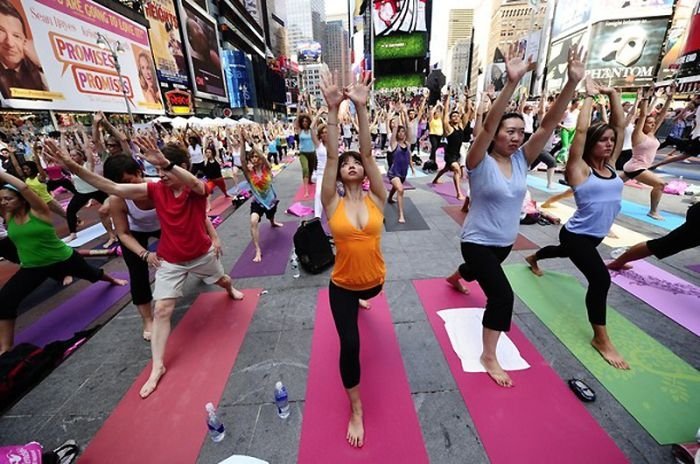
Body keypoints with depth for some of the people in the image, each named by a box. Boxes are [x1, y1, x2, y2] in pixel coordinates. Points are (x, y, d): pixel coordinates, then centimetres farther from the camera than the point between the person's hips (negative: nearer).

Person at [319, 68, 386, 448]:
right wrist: (333, 109, -29)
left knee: (365, 297, 35)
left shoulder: (376, 199, -12)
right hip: (342, 284, -2)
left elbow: (367, 152, -20)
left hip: (375, 279, 3)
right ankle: (356, 409, 18)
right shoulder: (333, 204, -15)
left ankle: (358, 302, 76)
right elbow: (331, 156, -22)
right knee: (350, 344, -6)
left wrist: (361, 107, -24)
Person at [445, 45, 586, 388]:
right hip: (477, 241, -7)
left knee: (478, 271, 32)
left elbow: (549, 124, -13)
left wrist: (572, 82, -21)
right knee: (502, 295, -14)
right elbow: (488, 124, -35)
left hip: (505, 241, 7)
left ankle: (454, 278, 69)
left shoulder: (522, 160, -4)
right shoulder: (480, 162, -19)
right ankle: (488, 357, 7)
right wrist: (512, 83, -42)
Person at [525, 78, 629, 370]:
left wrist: (611, 93, -1)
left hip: (597, 234, 8)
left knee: (562, 252, 32)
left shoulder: (610, 164, 2)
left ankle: (532, 258, 65)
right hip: (576, 235, -8)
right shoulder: (579, 169, -16)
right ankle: (600, 338, -2)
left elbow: (620, 124, 2)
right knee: (600, 279, -18)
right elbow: (581, 130, -23)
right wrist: (590, 96, -13)